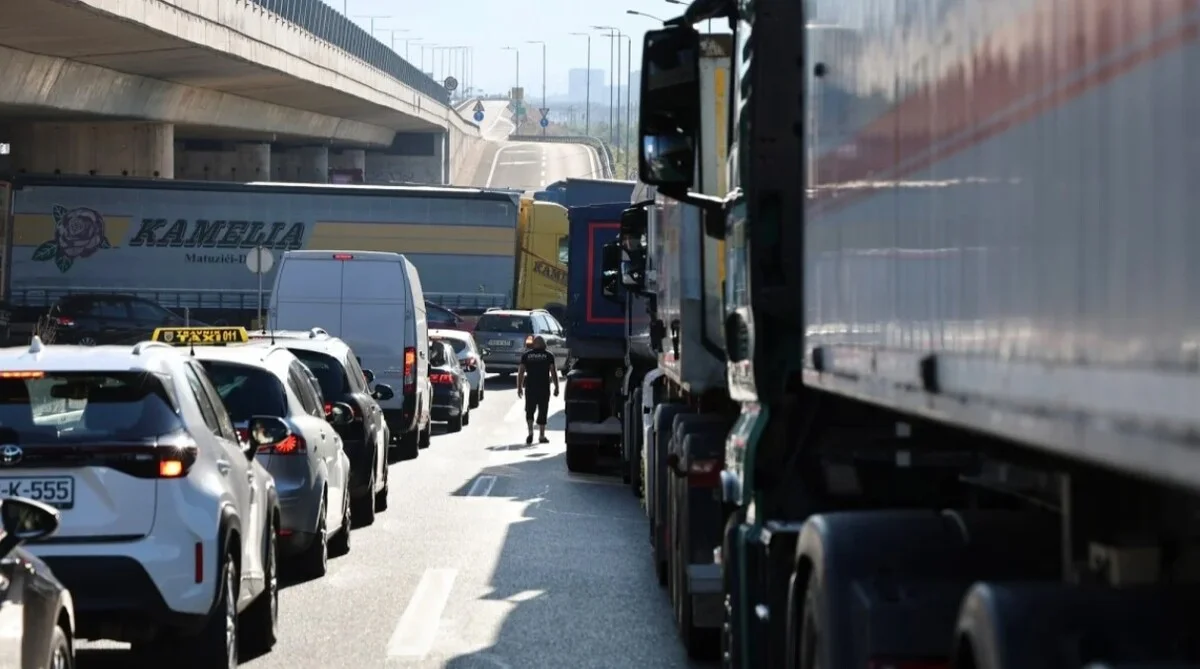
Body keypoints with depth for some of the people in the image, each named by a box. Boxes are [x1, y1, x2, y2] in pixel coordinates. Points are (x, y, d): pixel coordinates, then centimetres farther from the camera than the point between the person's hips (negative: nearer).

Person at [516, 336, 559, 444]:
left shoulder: (526, 355, 5)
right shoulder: (548, 355, 2)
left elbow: (521, 372, 2)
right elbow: (553, 372, -2)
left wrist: (519, 387, 7)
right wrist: (556, 387, 3)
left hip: (530, 387, 1)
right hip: (544, 387, -1)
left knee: (529, 410, 10)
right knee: (542, 411, 5)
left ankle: (530, 432, -8)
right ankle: (541, 436, 5)